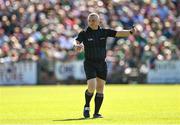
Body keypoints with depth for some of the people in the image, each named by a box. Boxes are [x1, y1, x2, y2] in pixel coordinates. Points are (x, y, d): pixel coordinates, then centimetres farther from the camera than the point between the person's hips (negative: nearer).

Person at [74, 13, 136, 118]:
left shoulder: (104, 32, 2)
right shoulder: (84, 33, -7)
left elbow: (119, 33, -7)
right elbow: (77, 43, -22)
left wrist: (130, 32, -24)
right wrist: (77, 46, -47)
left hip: (102, 64, 3)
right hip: (90, 64, -3)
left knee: (100, 89, 4)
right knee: (92, 87, -16)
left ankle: (96, 113, 15)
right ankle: (87, 106, 12)